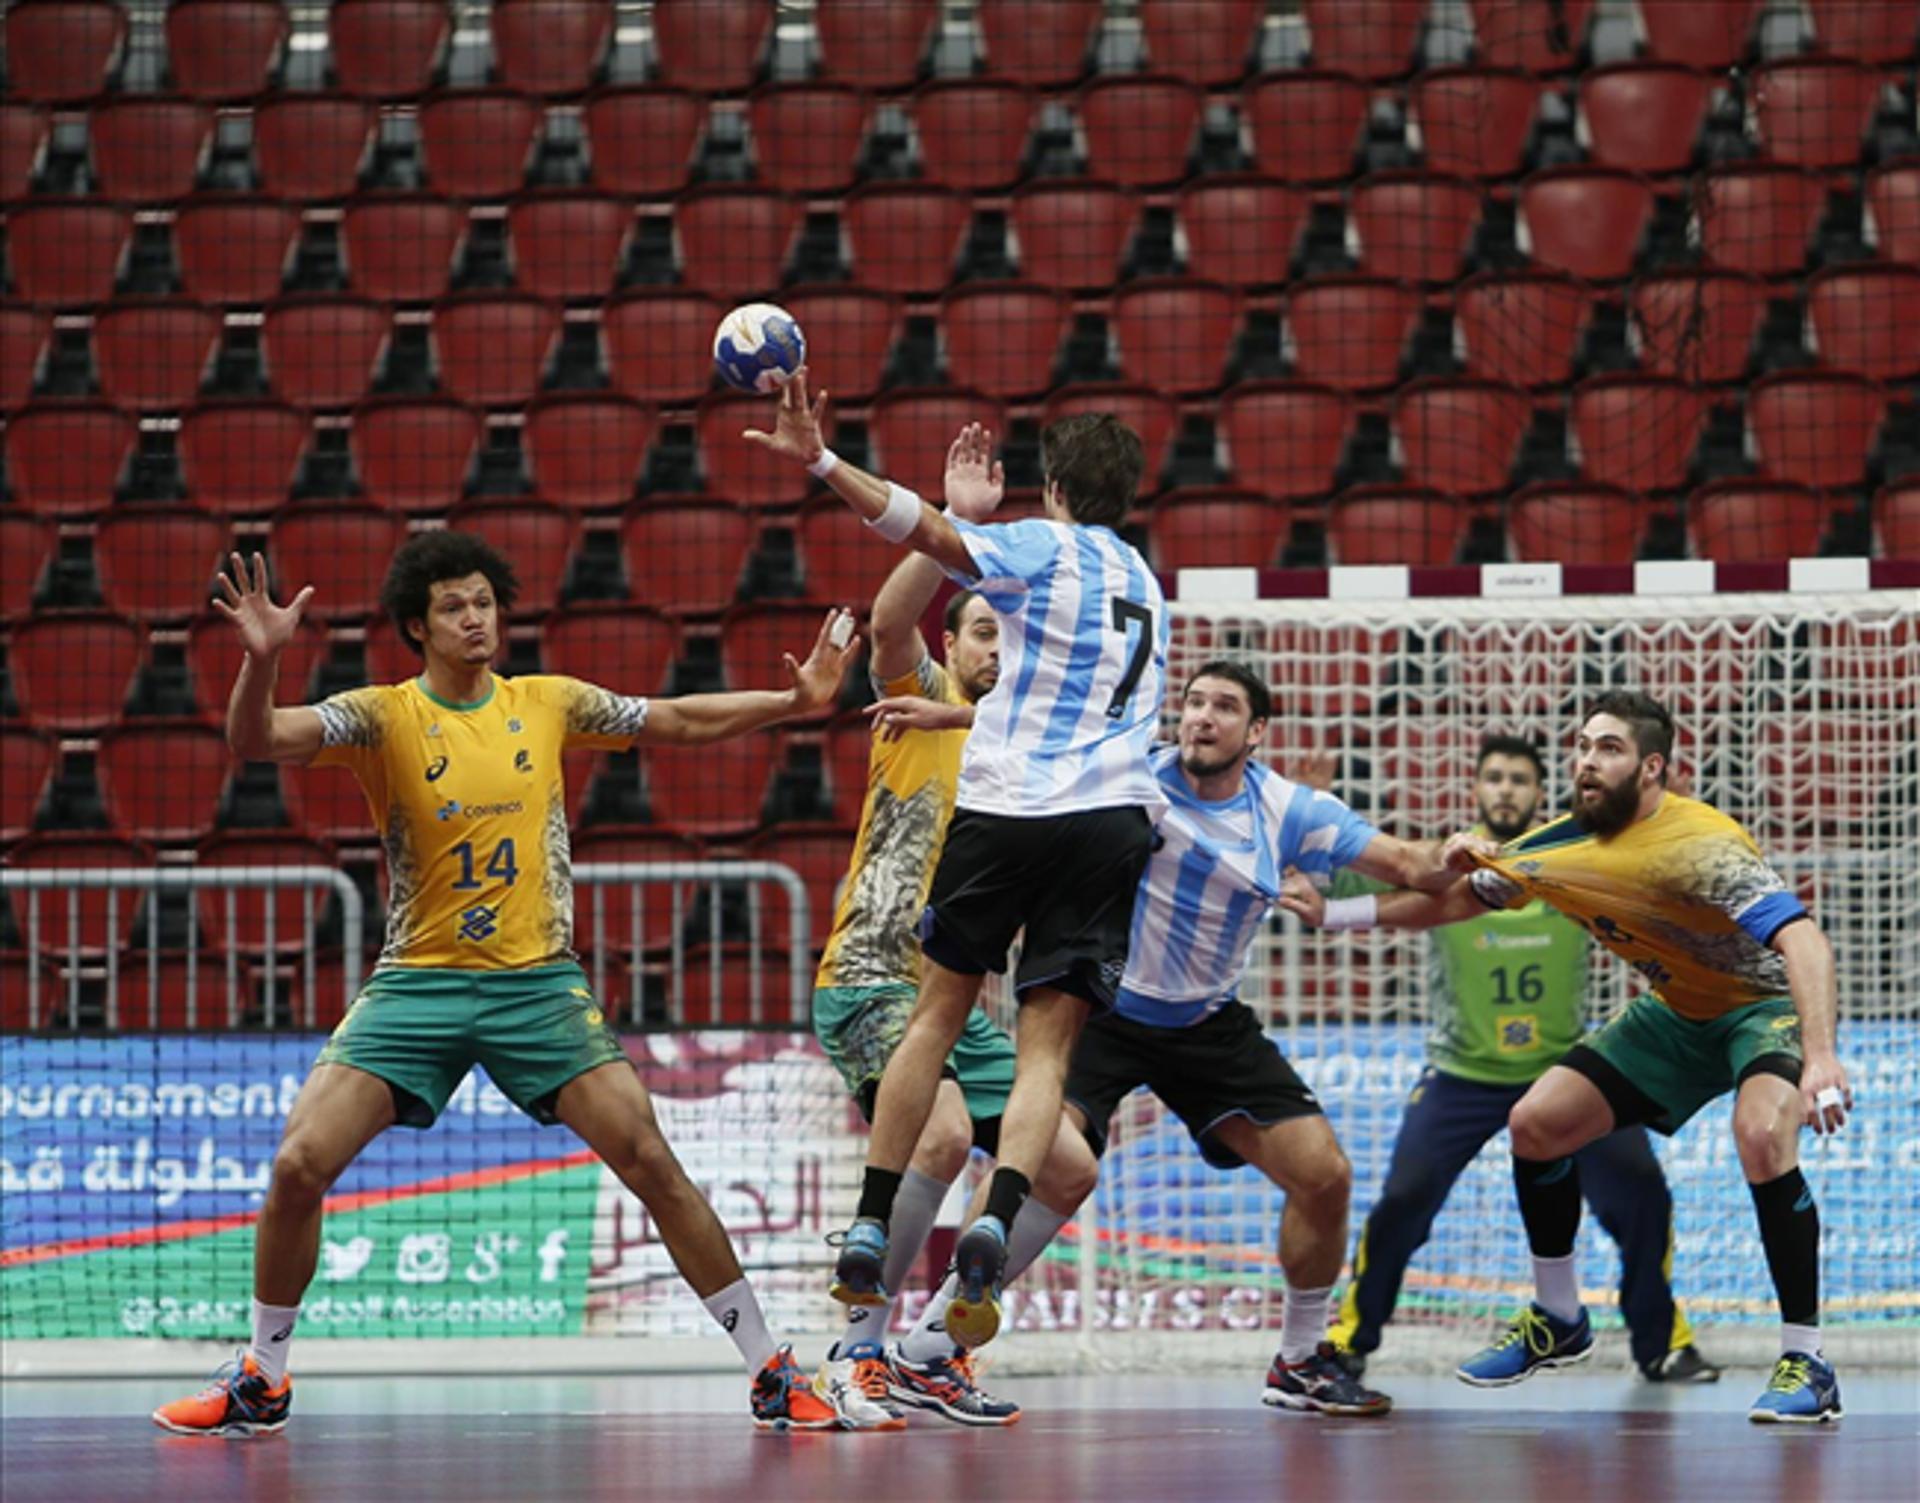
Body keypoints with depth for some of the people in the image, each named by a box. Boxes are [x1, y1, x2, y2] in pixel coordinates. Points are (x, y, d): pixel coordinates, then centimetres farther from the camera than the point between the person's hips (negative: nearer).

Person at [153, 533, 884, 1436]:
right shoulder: (382, 716, -4)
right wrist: (260, 661, -38)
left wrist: (795, 700, 8)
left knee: (651, 1163, -11)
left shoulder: (547, 704, 5)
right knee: (301, 1165, -13)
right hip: (416, 981, -1)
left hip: (538, 981, 1)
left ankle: (775, 1378, -1)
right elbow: (255, 741, -18)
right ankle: (260, 1381, 7)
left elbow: (680, 721, 17)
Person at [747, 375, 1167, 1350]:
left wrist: (820, 463, -21)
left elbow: (924, 532, -15)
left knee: (938, 1013, 10)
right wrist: (966, 711, 43)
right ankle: (997, 1216, -25)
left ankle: (870, 1227, 7)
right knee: (1046, 1045, -1)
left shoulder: (1040, 548, 2)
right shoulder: (1144, 587, 24)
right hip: (1115, 815, 4)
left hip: (1007, 808, -4)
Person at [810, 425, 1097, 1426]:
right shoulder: (919, 699, 2)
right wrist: (958, 521, -30)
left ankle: (931, 1345, 10)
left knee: (1064, 1170, 1)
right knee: (944, 1130, -30)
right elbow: (889, 621, -20)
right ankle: (860, 1341, -19)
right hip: (869, 981, -7)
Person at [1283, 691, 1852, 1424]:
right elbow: (1453, 901, 10)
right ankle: (1557, 1322, 21)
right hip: (1675, 1012, 8)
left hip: (1768, 1003, -7)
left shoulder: (1698, 846, -31)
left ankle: (1806, 1367, -28)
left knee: (1762, 1134, -35)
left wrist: (1820, 1058, -53)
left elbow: (1804, 939, -41)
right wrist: (1335, 912, 5)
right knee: (1536, 1122, 1)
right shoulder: (1557, 846, -8)